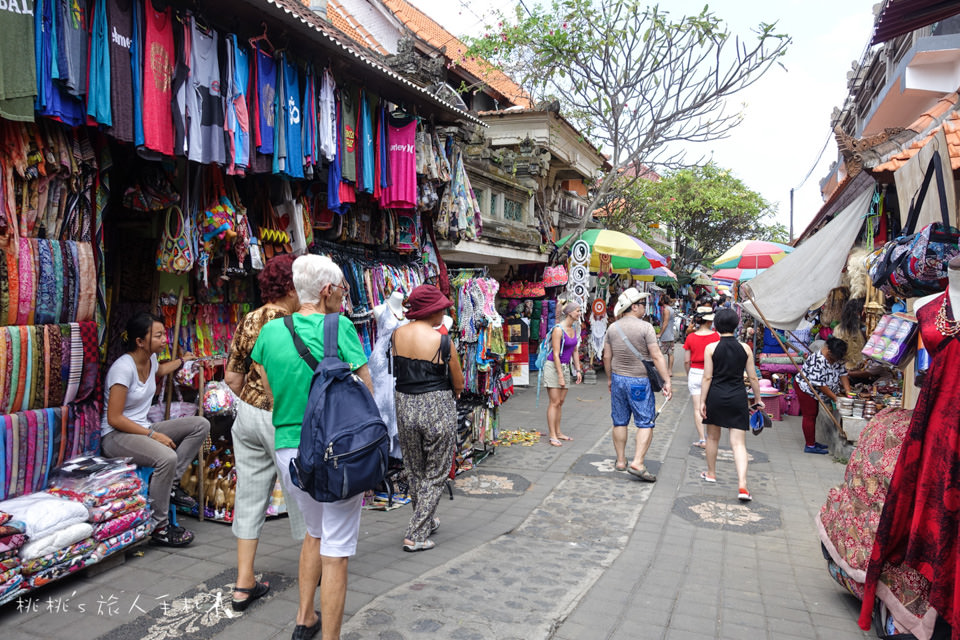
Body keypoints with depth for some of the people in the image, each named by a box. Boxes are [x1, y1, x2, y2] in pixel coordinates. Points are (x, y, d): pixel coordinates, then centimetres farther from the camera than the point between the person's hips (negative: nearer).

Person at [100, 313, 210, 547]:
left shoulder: (150, 360, 5)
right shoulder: (123, 368, -21)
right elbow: (114, 418, -21)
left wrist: (181, 360, 49)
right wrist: (153, 435, -24)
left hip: (143, 428, 9)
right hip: (116, 436, -9)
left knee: (200, 424, -7)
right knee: (166, 457, -35)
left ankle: (172, 483, -7)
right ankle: (159, 526, -20)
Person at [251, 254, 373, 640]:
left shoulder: (270, 330, 2)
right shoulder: (340, 327, -12)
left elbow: (270, 394, 11)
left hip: (288, 450, 6)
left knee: (314, 532, 27)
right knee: (336, 551, 6)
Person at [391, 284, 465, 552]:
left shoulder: (397, 334, -1)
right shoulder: (441, 340, -14)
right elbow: (459, 384, -4)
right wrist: (451, 393, 15)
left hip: (405, 406, 5)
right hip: (437, 409, -5)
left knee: (414, 472, 21)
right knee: (435, 475, 10)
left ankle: (427, 521, 39)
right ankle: (416, 535, 10)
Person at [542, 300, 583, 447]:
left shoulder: (574, 329, 7)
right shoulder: (558, 329, -17)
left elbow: (575, 351, 16)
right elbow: (555, 354, -18)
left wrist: (578, 370, 12)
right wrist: (560, 376, -19)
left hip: (565, 367, 7)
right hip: (553, 367, -7)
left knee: (560, 402, 11)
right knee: (554, 402, -6)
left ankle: (558, 432, 19)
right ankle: (552, 436, -2)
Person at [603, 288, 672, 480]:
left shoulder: (612, 328, 4)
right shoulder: (645, 327, -11)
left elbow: (607, 357, 8)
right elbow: (656, 356, -14)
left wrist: (609, 379, 19)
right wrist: (667, 381, -11)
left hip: (618, 379, 5)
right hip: (639, 381, -5)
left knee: (620, 422, 13)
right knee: (646, 423, 1)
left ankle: (620, 461, 21)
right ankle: (637, 463, -8)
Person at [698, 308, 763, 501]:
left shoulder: (711, 348, -5)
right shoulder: (745, 348, 1)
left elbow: (707, 377, -7)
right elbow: (753, 378, 4)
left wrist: (702, 401, -2)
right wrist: (758, 400, 16)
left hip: (716, 395, -1)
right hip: (738, 398, 1)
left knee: (713, 437, 19)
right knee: (739, 443, 0)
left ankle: (711, 473, 35)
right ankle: (742, 486, -12)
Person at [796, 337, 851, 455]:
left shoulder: (836, 356, -4)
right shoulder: (818, 361, -32)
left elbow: (843, 373, 5)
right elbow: (820, 384, -29)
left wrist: (847, 390, -4)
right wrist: (834, 397, -21)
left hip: (814, 391, 9)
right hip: (805, 389, -9)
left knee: (813, 415, 15)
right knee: (809, 416, -5)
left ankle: (812, 442, 24)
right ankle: (810, 446, 0)